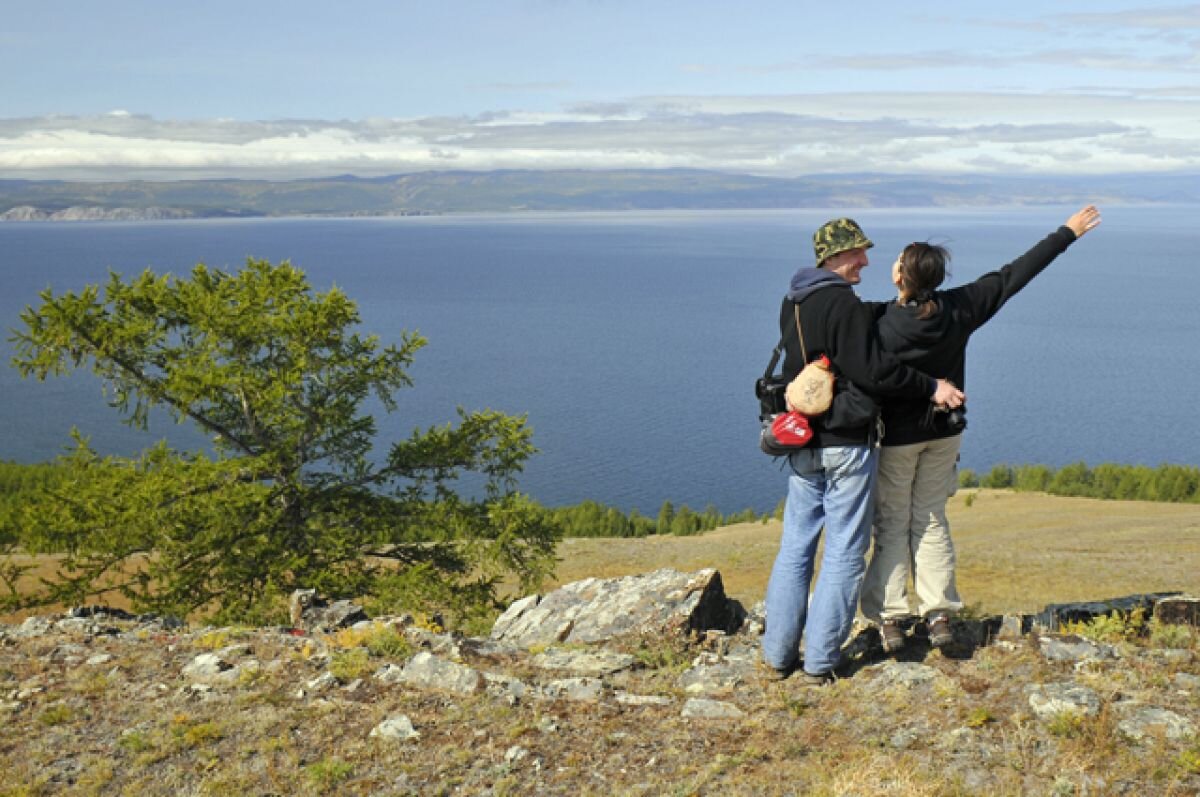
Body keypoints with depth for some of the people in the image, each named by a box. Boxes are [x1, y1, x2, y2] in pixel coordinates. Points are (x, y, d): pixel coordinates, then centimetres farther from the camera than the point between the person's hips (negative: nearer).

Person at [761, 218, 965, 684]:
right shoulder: (843, 303, -15)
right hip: (846, 445, -8)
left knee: (794, 549, 13)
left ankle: (777, 656, 16)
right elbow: (872, 370, -19)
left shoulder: (792, 303, 11)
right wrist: (931, 389, -9)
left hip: (803, 445, 8)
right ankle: (819, 663, 6)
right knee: (844, 554, 2)